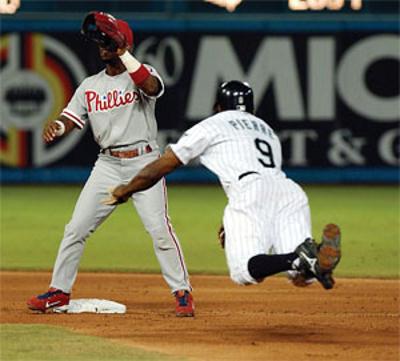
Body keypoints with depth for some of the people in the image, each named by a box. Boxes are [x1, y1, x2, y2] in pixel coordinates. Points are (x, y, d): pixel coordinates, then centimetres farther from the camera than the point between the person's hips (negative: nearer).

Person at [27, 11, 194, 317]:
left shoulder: (141, 74, -1)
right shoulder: (90, 86, 12)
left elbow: (152, 87, -25)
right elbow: (71, 118, 4)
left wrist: (123, 53, -24)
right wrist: (57, 127, -20)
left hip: (144, 162, -4)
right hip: (107, 164, 4)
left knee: (159, 228, -14)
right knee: (76, 228, 1)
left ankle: (183, 292, -4)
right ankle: (59, 290, 12)